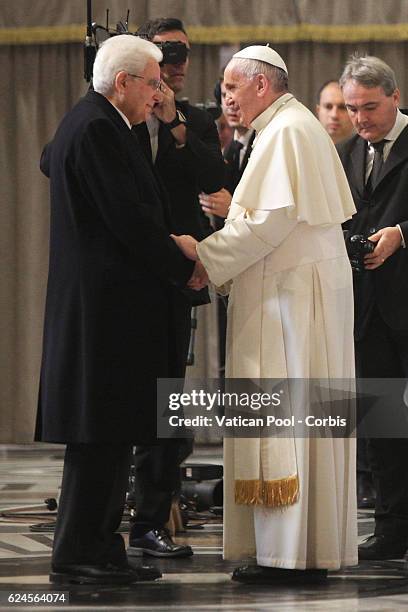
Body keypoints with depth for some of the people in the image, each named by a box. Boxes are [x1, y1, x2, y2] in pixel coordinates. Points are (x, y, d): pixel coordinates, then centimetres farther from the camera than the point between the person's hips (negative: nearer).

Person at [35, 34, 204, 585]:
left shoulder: (84, 123, 16)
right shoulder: (97, 130, -16)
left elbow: (49, 162, 38)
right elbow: (128, 218, -20)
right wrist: (183, 269, -7)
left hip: (107, 304, 11)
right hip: (107, 303, -11)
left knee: (111, 432, 11)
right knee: (100, 432, -8)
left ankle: (101, 549, 14)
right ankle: (77, 556, -4)